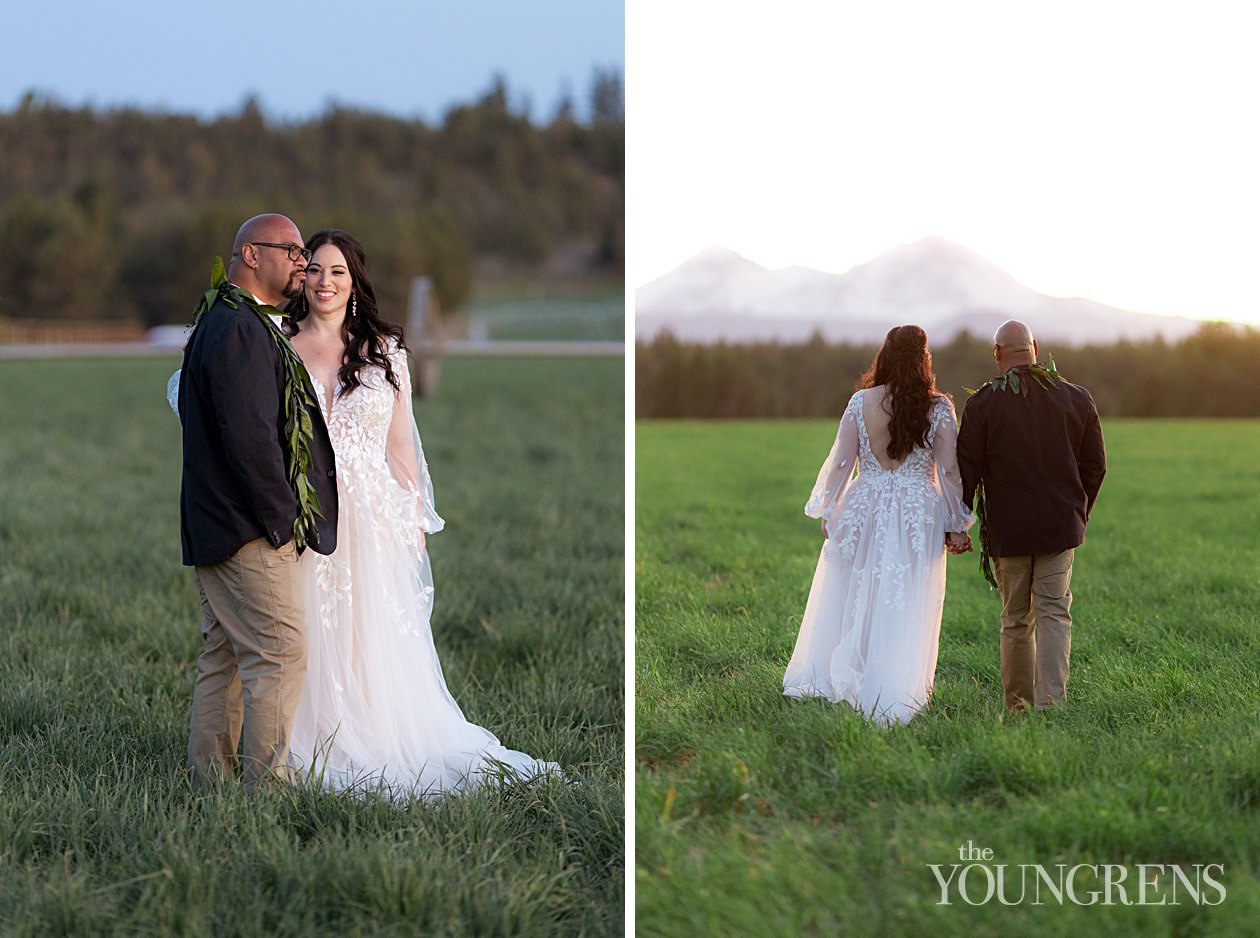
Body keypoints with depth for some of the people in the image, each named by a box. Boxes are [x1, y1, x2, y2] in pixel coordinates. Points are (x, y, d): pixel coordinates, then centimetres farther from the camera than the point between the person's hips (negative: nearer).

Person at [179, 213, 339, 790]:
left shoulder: (233, 324, 18)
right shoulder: (238, 331, -17)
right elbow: (249, 434, -23)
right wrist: (282, 516, -15)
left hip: (216, 529, 11)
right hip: (248, 531, -11)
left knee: (225, 657, 14)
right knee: (279, 653, -9)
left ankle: (211, 780, 19)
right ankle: (267, 783, -7)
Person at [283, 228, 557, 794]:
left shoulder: (384, 350, 7)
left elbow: (400, 440, 8)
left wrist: (416, 519, 4)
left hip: (373, 515, 1)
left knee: (377, 639, 1)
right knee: (310, 638, 1)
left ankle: (381, 751, 10)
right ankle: (312, 753, 10)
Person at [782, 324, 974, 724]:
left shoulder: (861, 403, -4)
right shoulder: (939, 408, -6)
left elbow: (841, 462, -2)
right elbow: (948, 470, -6)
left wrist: (828, 512, 8)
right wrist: (957, 525, 2)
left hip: (864, 511, 1)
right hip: (918, 516, -1)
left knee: (849, 599, 14)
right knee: (904, 610, 3)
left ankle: (823, 679, 22)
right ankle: (891, 701, 3)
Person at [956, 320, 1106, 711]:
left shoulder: (982, 404, -6)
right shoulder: (1077, 399, 3)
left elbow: (966, 472, -5)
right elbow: (1095, 465, 9)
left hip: (1007, 528, -1)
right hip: (1060, 526, 1)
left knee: (1015, 619, 11)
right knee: (1054, 613, 0)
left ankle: (1016, 705, 18)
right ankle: (1051, 701, -15)